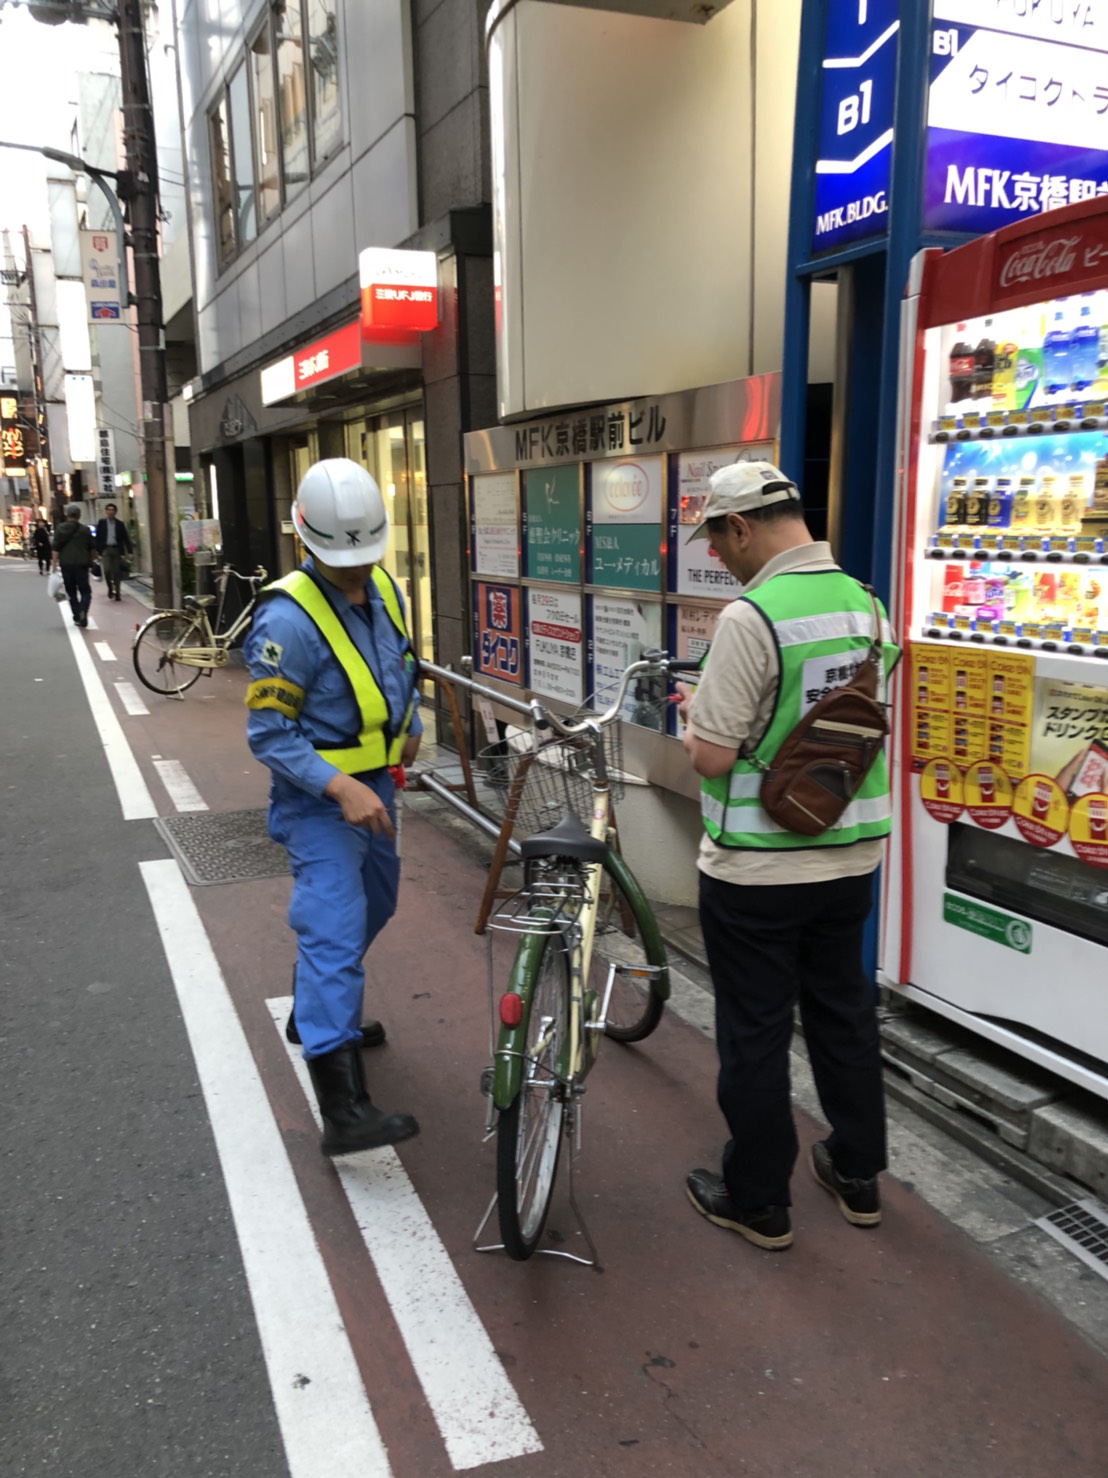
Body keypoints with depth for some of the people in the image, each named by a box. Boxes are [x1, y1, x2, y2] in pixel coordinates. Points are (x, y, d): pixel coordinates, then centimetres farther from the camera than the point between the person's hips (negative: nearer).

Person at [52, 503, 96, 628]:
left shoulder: (60, 529, 2)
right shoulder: (85, 529, -1)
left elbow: (56, 549, -3)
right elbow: (92, 549, 4)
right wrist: (90, 561, 21)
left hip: (65, 565, 2)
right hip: (81, 564, -1)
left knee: (71, 592, 12)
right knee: (85, 591, 3)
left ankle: (77, 617, 11)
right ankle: (83, 612, -22)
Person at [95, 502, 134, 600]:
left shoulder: (120, 524, 7)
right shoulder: (101, 523, 6)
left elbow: (126, 538, 5)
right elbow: (98, 537, 4)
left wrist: (129, 551, -2)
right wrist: (98, 551, -2)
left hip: (117, 550, 1)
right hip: (105, 549, -1)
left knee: (117, 572, 2)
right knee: (107, 570, -14)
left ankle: (117, 593, 9)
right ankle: (110, 588, 10)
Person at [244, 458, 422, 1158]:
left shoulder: (384, 587, 1)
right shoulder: (288, 619, -24)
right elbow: (269, 733, -23)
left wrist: (412, 723, 20)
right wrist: (340, 788, -31)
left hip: (375, 784, 9)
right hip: (320, 798, -8)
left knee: (373, 907, 22)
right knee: (335, 932, -15)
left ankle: (317, 1012, 46)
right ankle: (345, 1110, -16)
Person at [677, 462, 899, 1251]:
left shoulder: (751, 615, -21)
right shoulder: (865, 603, 2)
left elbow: (712, 757, -21)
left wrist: (696, 713, 1)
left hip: (756, 869, -7)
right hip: (850, 855, 7)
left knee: (754, 1034, 8)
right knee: (844, 1012, 20)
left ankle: (757, 1201, 24)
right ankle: (858, 1173, 37)